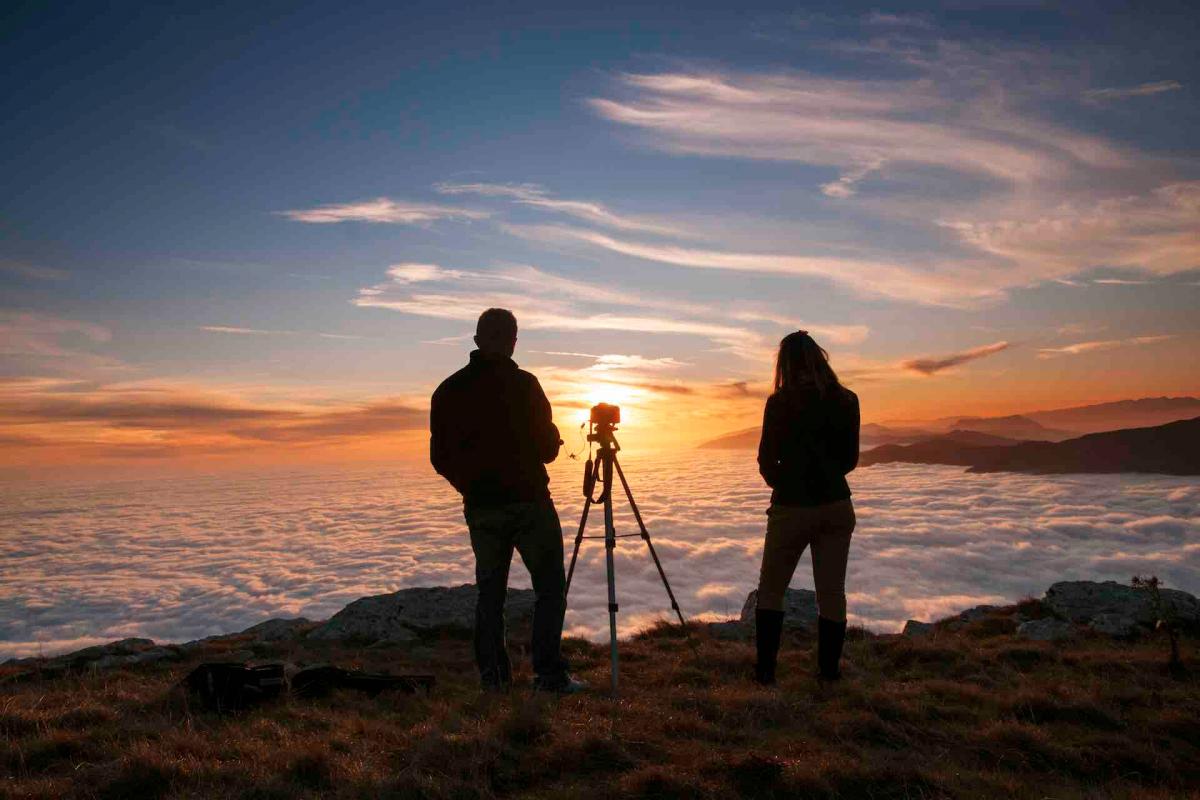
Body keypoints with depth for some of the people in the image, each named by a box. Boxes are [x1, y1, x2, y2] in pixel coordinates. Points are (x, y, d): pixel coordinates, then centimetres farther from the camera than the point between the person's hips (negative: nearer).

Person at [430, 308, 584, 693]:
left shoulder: (448, 390, 3)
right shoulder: (523, 384, -9)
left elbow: (440, 457, 6)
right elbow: (547, 447, -8)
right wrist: (552, 437, 15)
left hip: (480, 507, 4)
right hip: (528, 502, -4)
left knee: (490, 590, 13)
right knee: (550, 585, 4)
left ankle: (493, 675, 13)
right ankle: (549, 673, 0)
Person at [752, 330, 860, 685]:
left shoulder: (780, 402, -11)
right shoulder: (847, 400, 0)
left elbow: (766, 460, -7)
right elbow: (851, 459, 7)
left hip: (791, 507, -3)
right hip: (837, 506, 4)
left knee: (770, 591, 11)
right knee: (831, 593, 11)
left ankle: (765, 670, 12)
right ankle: (829, 672, 17)